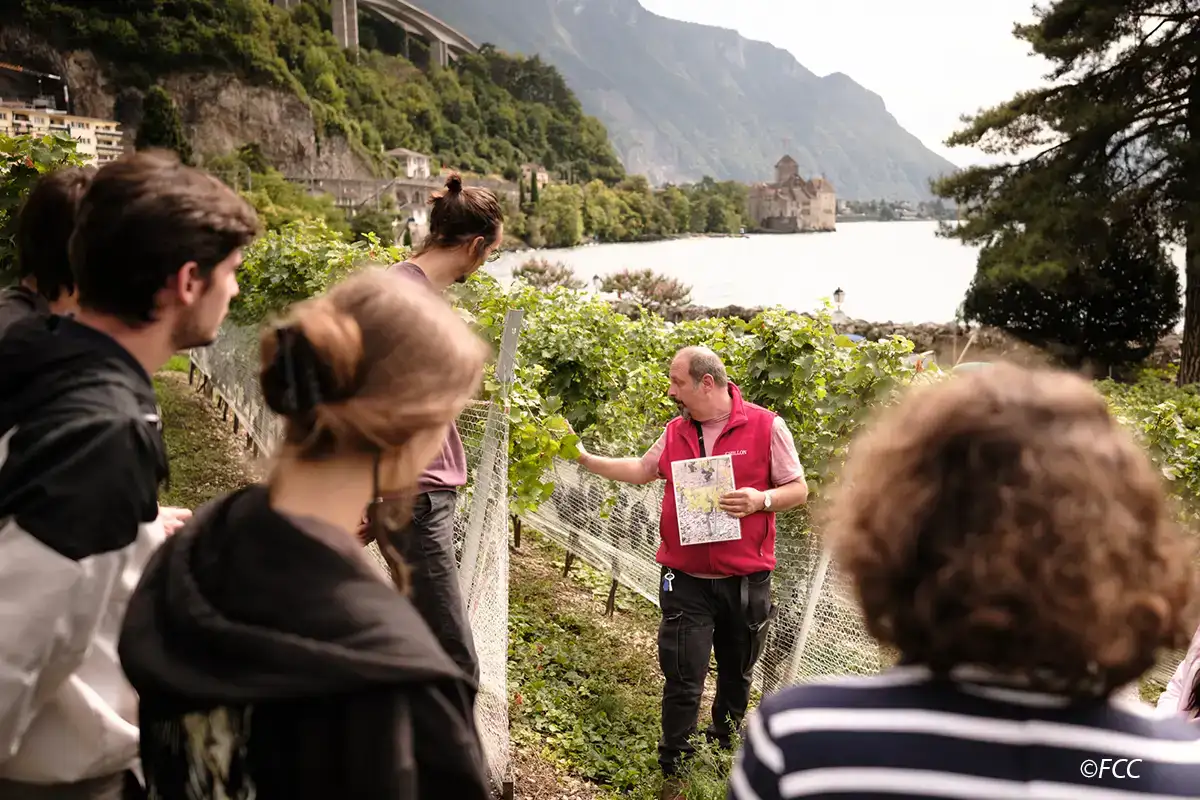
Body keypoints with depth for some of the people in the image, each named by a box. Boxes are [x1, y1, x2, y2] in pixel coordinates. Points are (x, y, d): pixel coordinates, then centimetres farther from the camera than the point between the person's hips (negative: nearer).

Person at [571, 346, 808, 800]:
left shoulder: (765, 426, -8)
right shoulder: (675, 432, 6)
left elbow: (798, 490, -4)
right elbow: (642, 470, 22)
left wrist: (761, 500, -22)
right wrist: (586, 460, 19)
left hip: (746, 582, -1)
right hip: (686, 581, 2)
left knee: (736, 673, 17)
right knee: (683, 680, 0)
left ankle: (725, 745, 41)